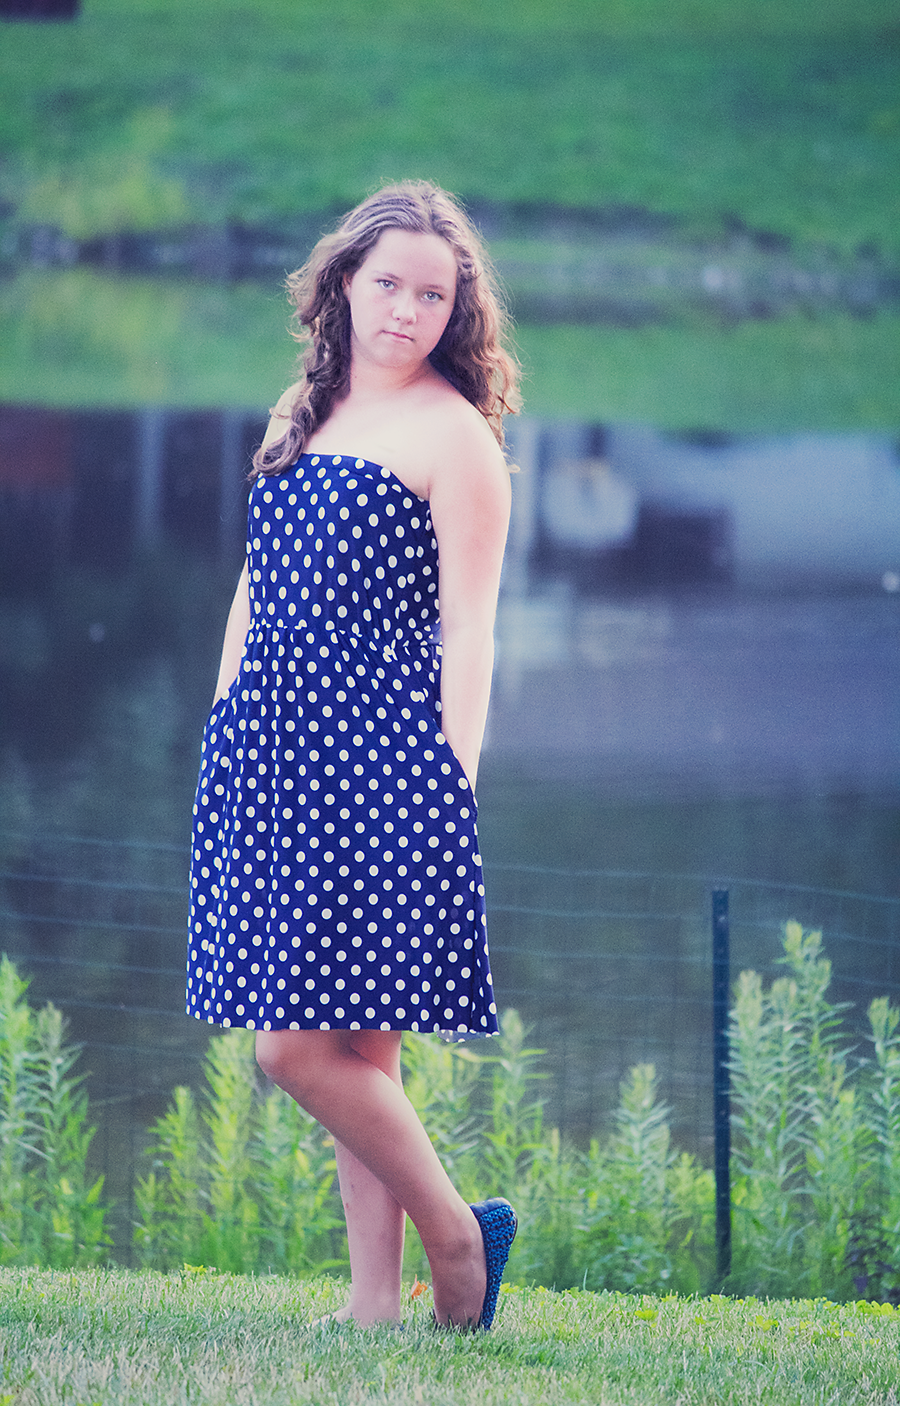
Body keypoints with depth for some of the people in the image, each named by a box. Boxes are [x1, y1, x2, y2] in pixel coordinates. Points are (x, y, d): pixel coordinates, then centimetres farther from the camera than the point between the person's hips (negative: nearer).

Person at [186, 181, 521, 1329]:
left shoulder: (452, 434, -4)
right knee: (347, 1039, 7)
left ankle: (455, 1236, 4)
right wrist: (224, 741, 17)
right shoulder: (301, 413, 17)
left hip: (377, 751, -7)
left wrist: (451, 784, -14)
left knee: (300, 1041, -11)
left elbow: (466, 631, -8)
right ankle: (376, 1295, 11)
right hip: (276, 745, 7)